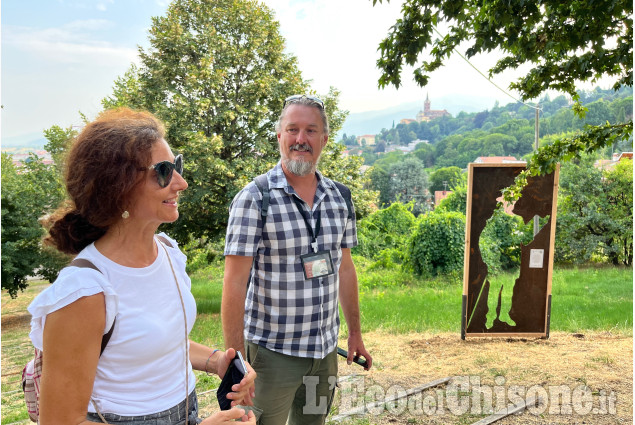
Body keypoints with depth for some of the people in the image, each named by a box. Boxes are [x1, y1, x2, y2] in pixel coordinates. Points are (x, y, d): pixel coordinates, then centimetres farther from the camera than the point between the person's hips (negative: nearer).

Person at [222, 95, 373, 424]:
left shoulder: (339, 198, 3)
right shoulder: (254, 199, -14)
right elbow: (234, 283, -16)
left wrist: (355, 332, 13)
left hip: (326, 348, 5)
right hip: (272, 350, -5)